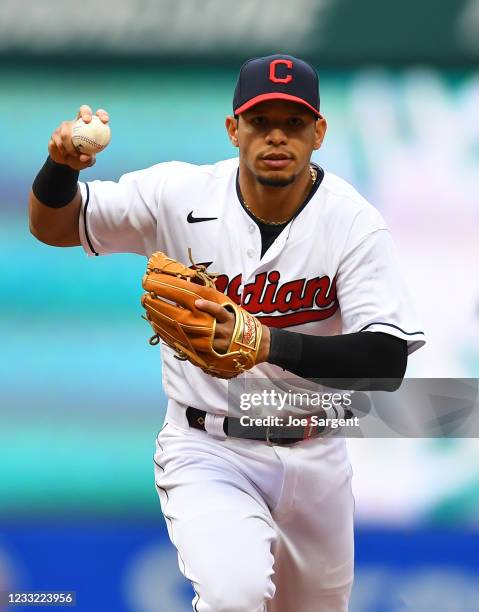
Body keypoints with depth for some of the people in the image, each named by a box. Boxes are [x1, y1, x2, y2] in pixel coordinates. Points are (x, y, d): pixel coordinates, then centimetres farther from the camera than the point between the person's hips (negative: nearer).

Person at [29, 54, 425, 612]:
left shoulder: (353, 221, -14)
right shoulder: (181, 195, -11)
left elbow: (387, 362, -24)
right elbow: (52, 226, -5)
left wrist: (268, 342, -39)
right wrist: (61, 164, -29)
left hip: (313, 460, 2)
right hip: (207, 453, -2)